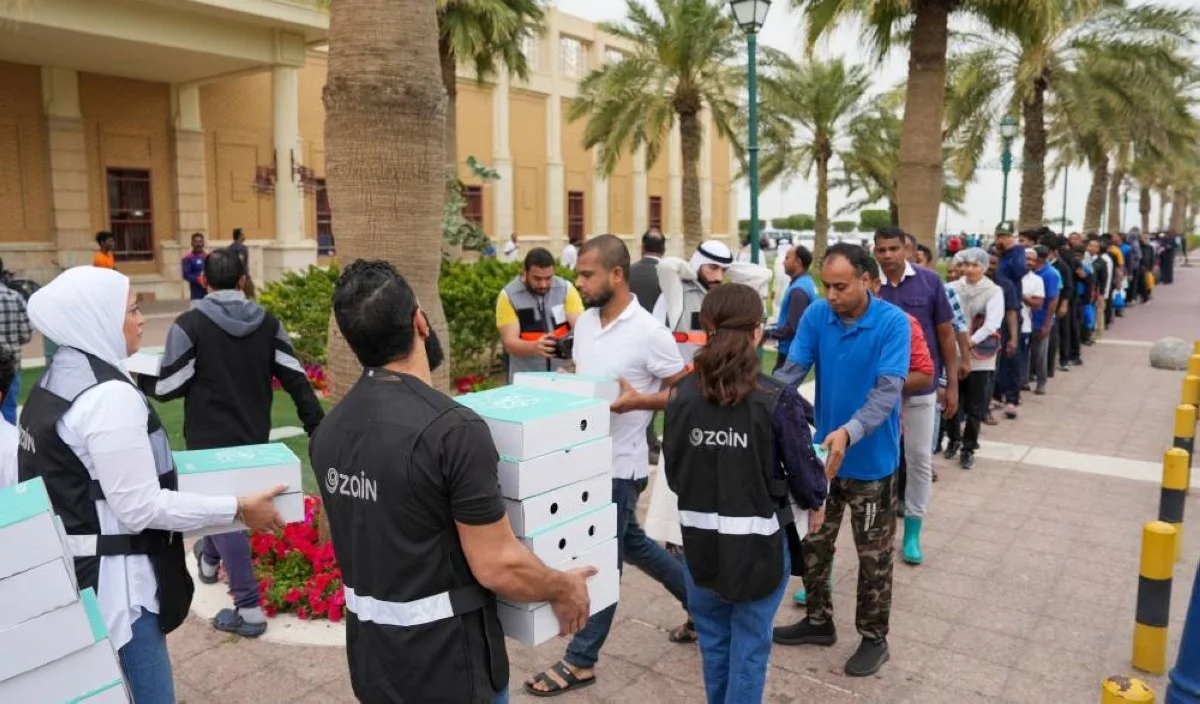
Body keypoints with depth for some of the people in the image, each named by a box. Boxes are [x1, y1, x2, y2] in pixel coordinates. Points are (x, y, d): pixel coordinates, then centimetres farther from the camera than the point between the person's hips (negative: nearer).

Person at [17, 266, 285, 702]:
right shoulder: (109, 394, -22)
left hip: (68, 573, 10)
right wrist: (238, 509, -15)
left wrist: (165, 474, 23)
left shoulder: (54, 381, 8)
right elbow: (140, 508, -21)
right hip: (110, 581, -10)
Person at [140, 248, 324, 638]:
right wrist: (318, 426, 1)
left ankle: (248, 609, 1)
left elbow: (169, 387, -12)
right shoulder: (268, 323, 0)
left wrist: (142, 382, 10)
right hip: (254, 437, 5)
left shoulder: (190, 325, -13)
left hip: (211, 441, -5)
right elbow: (295, 378, -3)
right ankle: (209, 560, 53)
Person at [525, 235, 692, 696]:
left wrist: (637, 401, -26)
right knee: (631, 545, 21)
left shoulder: (648, 332, -19)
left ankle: (580, 661, 20)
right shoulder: (585, 322, 4)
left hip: (620, 462, -8)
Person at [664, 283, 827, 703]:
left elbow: (672, 470, 2)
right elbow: (803, 467, -7)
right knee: (749, 645, 13)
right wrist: (814, 504, 15)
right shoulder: (777, 399, -16)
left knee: (713, 639, 22)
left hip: (700, 538, 3)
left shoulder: (681, 394, -7)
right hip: (759, 541, -3)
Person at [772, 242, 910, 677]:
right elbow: (791, 371, -13)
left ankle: (873, 637, 31)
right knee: (813, 543, 17)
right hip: (822, 451, 4)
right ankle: (819, 621, 38)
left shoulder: (892, 322, -19)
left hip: (871, 459, -4)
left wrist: (849, 432, -44)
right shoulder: (815, 315, -8)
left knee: (873, 555, 12)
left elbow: (888, 390, -27)